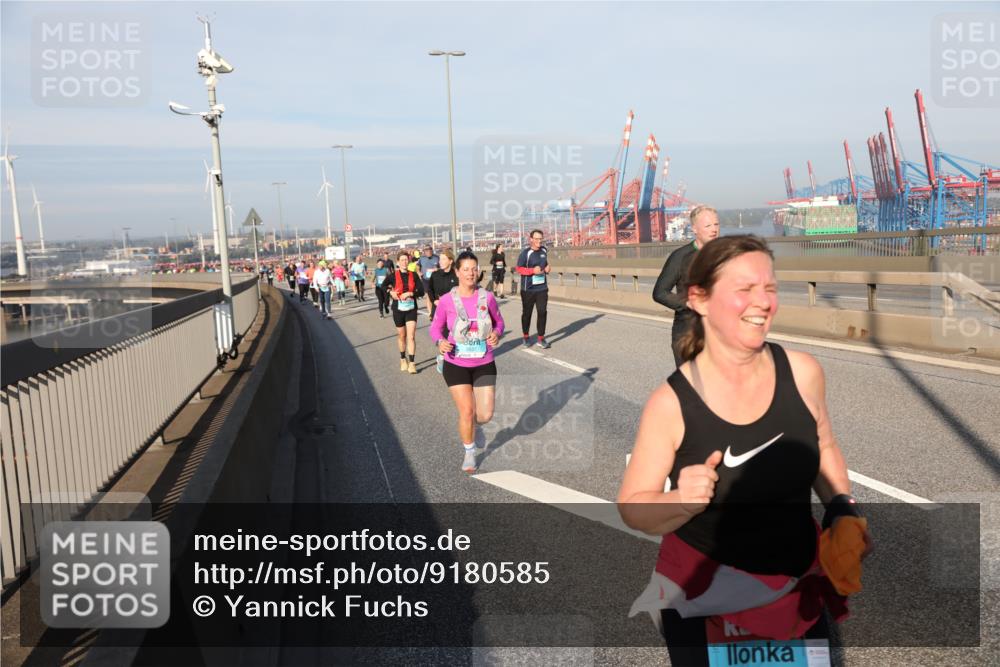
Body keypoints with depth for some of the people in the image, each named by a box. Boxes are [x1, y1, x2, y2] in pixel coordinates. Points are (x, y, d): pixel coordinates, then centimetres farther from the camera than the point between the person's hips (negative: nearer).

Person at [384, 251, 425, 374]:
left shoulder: (414, 275, -1)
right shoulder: (393, 275, -4)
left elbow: (421, 291, -5)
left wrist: (410, 293, -19)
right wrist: (390, 292, -14)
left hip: (411, 309, 0)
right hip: (398, 309, 0)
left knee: (411, 336, -9)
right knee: (402, 336, 14)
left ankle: (412, 363, -6)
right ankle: (403, 359, 34)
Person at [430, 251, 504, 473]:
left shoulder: (487, 298, -5)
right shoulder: (446, 300, -10)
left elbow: (499, 322, 9)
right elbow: (435, 328, 1)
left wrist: (497, 334, -14)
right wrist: (440, 342, -21)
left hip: (484, 365, 2)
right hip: (456, 365, -2)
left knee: (486, 414, 2)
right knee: (466, 411, -2)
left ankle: (475, 425, 41)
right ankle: (469, 453, 24)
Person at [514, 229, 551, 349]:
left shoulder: (544, 251, 8)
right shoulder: (525, 253, -10)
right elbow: (519, 269, -10)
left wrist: (548, 268, 1)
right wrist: (533, 270, -22)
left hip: (542, 288, 4)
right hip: (528, 289, -4)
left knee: (542, 312, -3)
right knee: (527, 312, 8)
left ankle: (541, 338, 7)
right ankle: (525, 337, 25)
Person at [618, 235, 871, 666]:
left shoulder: (803, 372, -11)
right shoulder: (670, 403, -21)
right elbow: (632, 509, -12)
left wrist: (842, 509, -5)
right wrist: (682, 502, -30)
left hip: (802, 577, 4)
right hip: (703, 587, -3)